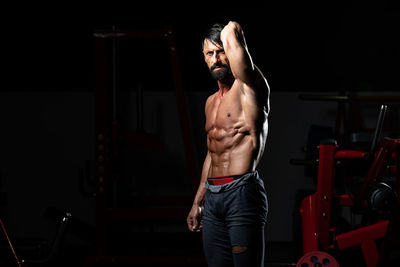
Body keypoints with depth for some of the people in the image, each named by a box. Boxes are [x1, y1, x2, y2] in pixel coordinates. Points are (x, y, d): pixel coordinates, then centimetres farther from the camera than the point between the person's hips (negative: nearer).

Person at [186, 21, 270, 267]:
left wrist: (232, 34, 6)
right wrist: (198, 202, 27)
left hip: (242, 193, -8)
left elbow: (230, 33, -19)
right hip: (213, 197, 8)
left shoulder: (248, 87, -5)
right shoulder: (211, 102, 20)